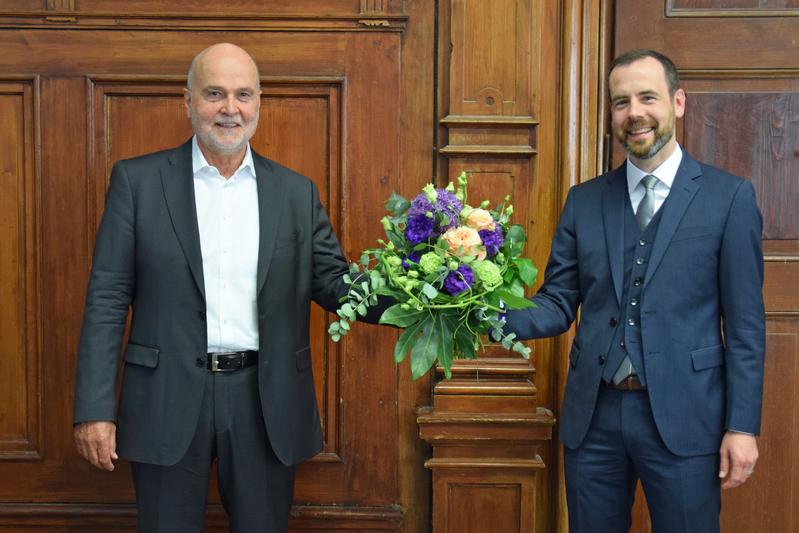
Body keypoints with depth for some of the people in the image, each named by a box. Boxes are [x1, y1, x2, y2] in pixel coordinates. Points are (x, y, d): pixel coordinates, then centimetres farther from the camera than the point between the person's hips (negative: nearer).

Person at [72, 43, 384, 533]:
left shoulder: (296, 192, 6)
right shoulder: (137, 180, 0)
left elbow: (333, 283, 5)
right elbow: (107, 296, -2)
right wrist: (94, 407, -7)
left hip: (267, 401, 2)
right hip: (169, 397, -1)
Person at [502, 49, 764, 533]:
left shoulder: (729, 196, -2)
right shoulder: (584, 200, 7)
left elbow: (745, 323, -3)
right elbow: (558, 303, 5)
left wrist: (743, 425, -7)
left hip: (682, 416, -3)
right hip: (593, 414, 3)